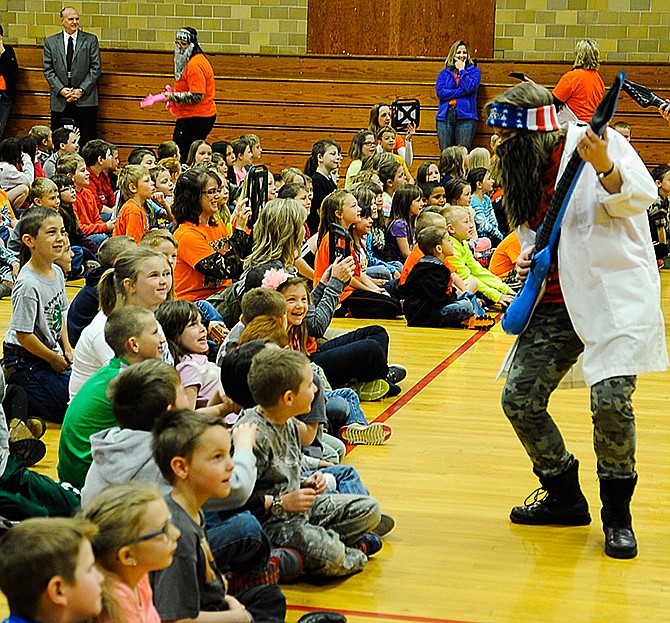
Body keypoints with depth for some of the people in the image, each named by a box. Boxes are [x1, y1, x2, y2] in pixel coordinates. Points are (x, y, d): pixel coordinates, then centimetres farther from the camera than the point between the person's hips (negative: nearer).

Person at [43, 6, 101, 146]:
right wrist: (61, 89, -9)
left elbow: (96, 68, 1)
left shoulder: (91, 40, 7)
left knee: (87, 144, -4)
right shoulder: (50, 42, 11)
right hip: (60, 102, 2)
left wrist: (81, 90, -9)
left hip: (85, 100, -1)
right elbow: (48, 70, 6)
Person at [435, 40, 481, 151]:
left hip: (465, 116, -2)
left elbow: (470, 88, -7)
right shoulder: (444, 73, 17)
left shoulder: (474, 70, 12)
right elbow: (440, 92, 0)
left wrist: (462, 70, 2)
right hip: (446, 115, 2)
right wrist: (461, 92, -6)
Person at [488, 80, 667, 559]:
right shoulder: (526, 169, 14)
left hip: (616, 293, -7)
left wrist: (605, 169, -37)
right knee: (520, 399, 3)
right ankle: (565, 498, 23)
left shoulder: (593, 142, -7)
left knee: (611, 397, -21)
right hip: (556, 303, 8)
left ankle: (617, 515, 0)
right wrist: (528, 259, 4)